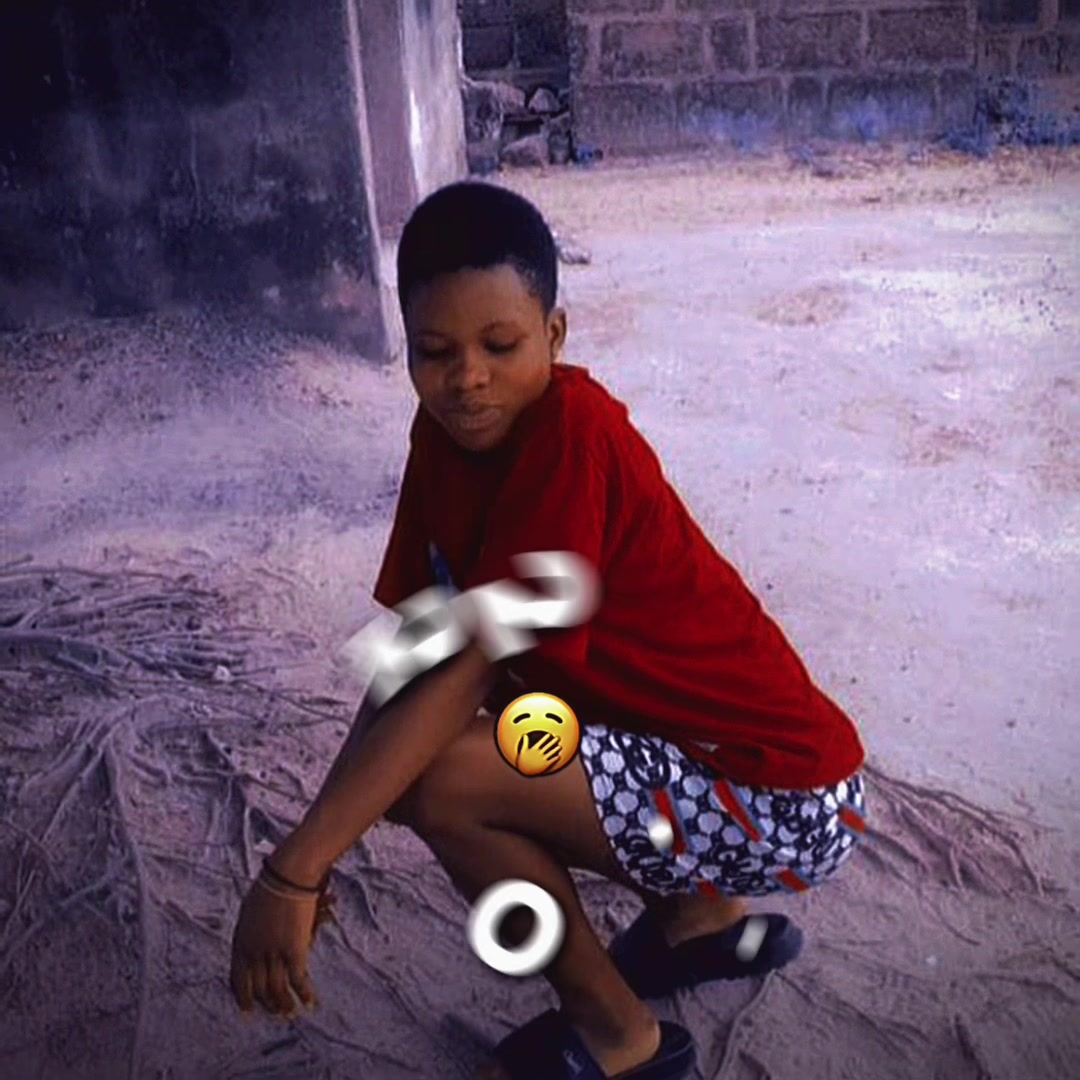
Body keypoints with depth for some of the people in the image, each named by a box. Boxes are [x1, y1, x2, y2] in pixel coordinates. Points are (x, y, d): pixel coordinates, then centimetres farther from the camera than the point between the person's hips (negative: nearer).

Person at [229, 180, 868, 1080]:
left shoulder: (572, 434, -25)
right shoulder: (449, 429, -2)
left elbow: (462, 675, -28)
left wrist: (291, 875, -25)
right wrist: (321, 842, -9)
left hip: (782, 796, -8)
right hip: (687, 749, 9)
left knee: (443, 786, -21)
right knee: (406, 755, 13)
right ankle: (704, 916, 21)